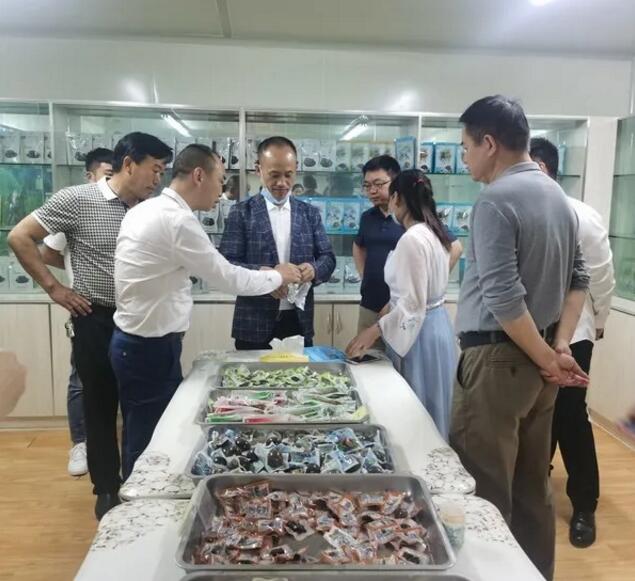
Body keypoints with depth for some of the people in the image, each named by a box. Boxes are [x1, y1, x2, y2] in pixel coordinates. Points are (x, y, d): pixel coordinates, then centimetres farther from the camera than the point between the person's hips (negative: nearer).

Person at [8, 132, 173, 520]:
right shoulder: (77, 199, -10)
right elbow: (20, 238, -4)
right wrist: (54, 288, -6)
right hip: (97, 321, -4)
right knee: (101, 407, 10)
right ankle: (107, 488, 27)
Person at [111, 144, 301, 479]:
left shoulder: (149, 210, 9)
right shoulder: (177, 220, -22)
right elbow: (227, 278, -16)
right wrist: (277, 276, 0)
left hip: (136, 342, 10)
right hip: (151, 348, -10)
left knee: (142, 441, 21)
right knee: (151, 445, 5)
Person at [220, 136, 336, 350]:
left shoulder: (310, 213, 9)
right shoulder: (242, 212, -1)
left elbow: (328, 258, 7)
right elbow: (226, 263, -6)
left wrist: (313, 268, -16)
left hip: (299, 322, 3)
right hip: (254, 324, -2)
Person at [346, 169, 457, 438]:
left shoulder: (412, 238, -21)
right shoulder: (432, 233, 9)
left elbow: (413, 303, -23)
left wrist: (375, 330, -17)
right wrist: (391, 308, 20)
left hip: (419, 331, -10)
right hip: (434, 323, 10)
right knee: (429, 409, 18)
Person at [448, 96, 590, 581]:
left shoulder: (496, 200, -15)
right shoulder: (558, 196, 12)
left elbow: (503, 298, -21)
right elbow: (578, 280, 13)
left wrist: (548, 359, -9)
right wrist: (560, 347, 5)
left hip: (498, 359, -9)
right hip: (538, 356, 9)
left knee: (482, 492, 0)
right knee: (532, 487, 18)